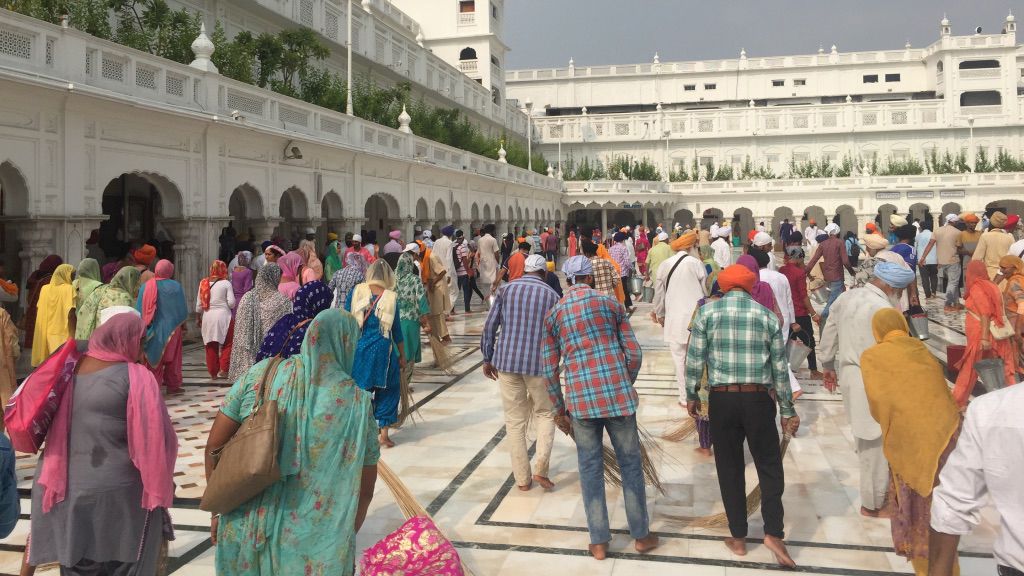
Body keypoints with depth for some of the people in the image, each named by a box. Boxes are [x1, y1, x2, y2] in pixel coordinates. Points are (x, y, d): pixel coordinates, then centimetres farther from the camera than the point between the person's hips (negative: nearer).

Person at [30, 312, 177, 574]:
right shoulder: (136, 377, -14)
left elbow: (53, 431, 11)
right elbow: (154, 438, -15)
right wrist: (160, 486, -1)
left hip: (69, 491, 5)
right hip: (120, 494, -5)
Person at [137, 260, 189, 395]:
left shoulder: (145, 287, -3)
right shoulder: (175, 286, -9)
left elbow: (139, 311, 0)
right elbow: (182, 310, -4)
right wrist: (183, 327, 9)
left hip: (152, 329, 2)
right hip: (171, 328, -2)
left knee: (155, 357, 10)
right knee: (172, 358, 9)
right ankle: (172, 386, 13)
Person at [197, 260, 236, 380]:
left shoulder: (204, 283, 3)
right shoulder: (226, 283, -6)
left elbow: (199, 303, 6)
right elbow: (231, 303, -9)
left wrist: (198, 317, 17)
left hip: (208, 317, 3)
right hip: (223, 316, -3)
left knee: (210, 346, 11)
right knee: (227, 345, 8)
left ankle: (213, 372, 16)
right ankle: (223, 369, 0)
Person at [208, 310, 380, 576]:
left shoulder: (259, 374, -3)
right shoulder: (357, 402, -7)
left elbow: (213, 446, 0)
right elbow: (365, 489, 0)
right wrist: (345, 536, 16)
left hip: (245, 525, 2)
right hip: (313, 544, -2)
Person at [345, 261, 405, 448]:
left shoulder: (356, 292, -3)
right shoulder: (391, 297, -4)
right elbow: (397, 330, 3)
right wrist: (402, 356, 13)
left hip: (357, 348, 1)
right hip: (382, 351, -1)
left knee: (360, 390, 12)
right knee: (387, 390, 13)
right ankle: (384, 432, 13)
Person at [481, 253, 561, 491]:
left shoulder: (506, 289, 5)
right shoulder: (551, 295, 3)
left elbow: (490, 325, 2)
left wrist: (488, 359, 10)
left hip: (507, 362, 1)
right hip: (539, 364, -1)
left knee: (515, 421, 9)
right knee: (545, 414, 16)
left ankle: (522, 478, 13)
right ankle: (540, 469, 2)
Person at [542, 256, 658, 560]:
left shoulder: (553, 314, 7)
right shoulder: (610, 303, 3)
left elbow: (549, 368, 6)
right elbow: (634, 354, 1)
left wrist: (560, 408, 16)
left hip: (580, 400, 1)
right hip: (618, 395, -1)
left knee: (590, 469, 12)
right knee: (630, 464, 13)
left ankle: (599, 542, 19)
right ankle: (641, 535, 25)